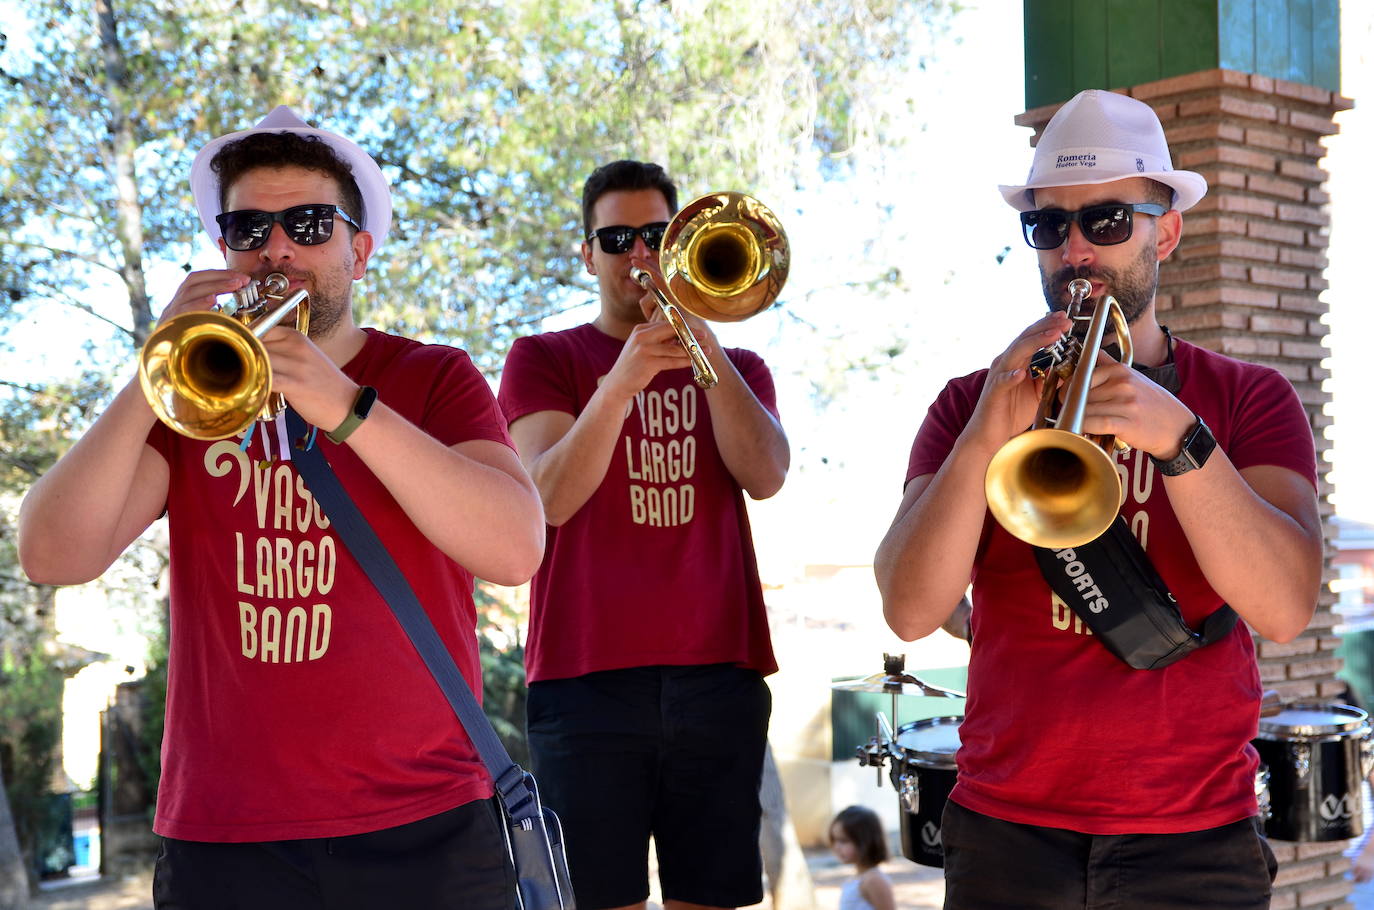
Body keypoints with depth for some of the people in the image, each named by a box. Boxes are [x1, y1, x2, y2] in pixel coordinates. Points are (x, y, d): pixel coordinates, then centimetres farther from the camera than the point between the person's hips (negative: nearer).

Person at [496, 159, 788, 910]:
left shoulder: (735, 368, 18)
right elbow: (552, 498, -7)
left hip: (718, 672, 2)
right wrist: (623, 381, -20)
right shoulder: (543, 360, 10)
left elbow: (765, 476, -2)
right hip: (588, 675, -2)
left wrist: (707, 348, -11)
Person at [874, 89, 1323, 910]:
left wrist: (1178, 437, -26)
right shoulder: (971, 405, 3)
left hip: (1195, 844, 0)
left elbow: (1285, 608, -13)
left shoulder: (1249, 400, 2)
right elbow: (911, 611, -11)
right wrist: (988, 433, -23)